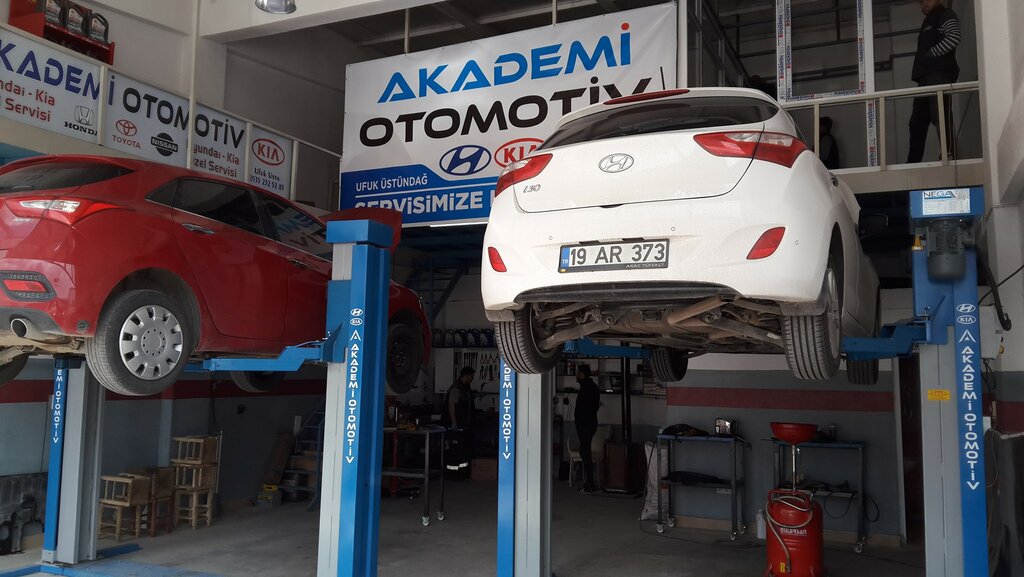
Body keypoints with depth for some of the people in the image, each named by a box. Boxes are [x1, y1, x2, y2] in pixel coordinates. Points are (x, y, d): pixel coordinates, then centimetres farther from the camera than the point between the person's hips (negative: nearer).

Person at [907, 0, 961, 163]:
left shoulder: (946, 15, 5)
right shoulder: (927, 22, 30)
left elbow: (953, 38, -13)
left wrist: (930, 54, -9)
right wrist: (917, 71, 12)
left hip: (940, 75, -9)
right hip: (925, 78, 9)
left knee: (941, 118, -17)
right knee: (917, 122, 4)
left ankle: (950, 156, -20)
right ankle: (913, 162, 4)